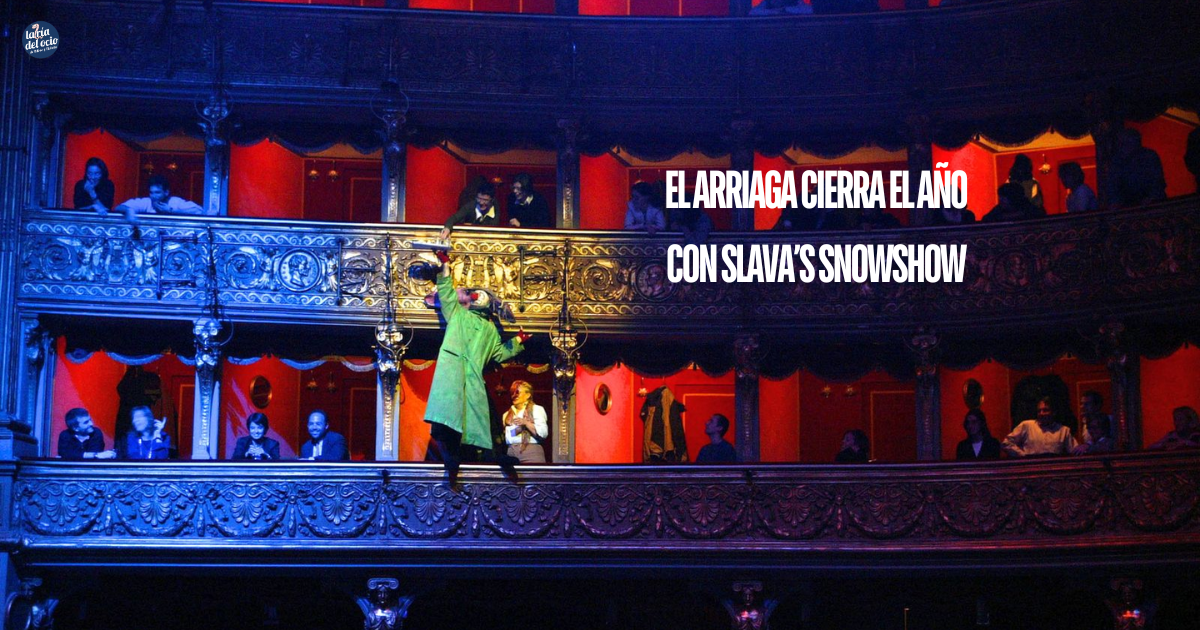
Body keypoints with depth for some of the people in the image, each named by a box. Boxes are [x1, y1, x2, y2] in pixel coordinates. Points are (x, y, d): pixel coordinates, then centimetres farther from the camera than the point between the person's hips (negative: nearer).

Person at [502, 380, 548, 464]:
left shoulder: (536, 409, 8)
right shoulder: (507, 415, 21)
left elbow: (543, 433, -4)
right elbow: (505, 437, 16)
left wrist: (526, 423, -13)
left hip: (531, 451, -4)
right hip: (511, 453, 4)